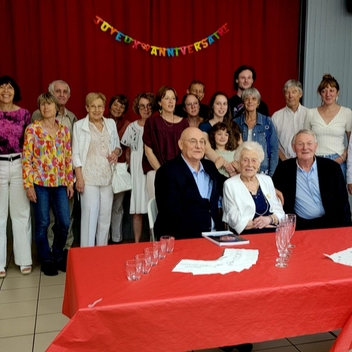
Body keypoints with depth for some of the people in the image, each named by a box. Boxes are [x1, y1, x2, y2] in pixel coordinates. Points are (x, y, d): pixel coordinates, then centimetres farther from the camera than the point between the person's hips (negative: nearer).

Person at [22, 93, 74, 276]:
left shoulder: (64, 129, 8)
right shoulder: (32, 129, -3)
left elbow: (68, 157, 11)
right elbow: (26, 158, -6)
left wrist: (70, 181, 7)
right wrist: (28, 185, -11)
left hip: (60, 183, 4)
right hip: (40, 183, -3)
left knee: (64, 223, 5)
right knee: (42, 224, 4)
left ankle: (58, 255, 28)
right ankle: (46, 260, 22)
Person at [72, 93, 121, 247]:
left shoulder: (111, 123, 11)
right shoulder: (79, 125, 0)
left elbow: (117, 145, 20)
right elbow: (76, 154, -2)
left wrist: (116, 152, -4)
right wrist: (79, 177, -10)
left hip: (107, 176, 4)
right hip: (89, 177, -4)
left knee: (105, 215, 7)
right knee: (89, 215, -7)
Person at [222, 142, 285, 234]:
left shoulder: (267, 180, 14)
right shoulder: (230, 185, 0)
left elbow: (279, 210, 12)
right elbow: (236, 221, -7)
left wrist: (270, 219, -10)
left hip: (274, 231, 4)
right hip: (247, 234, -4)